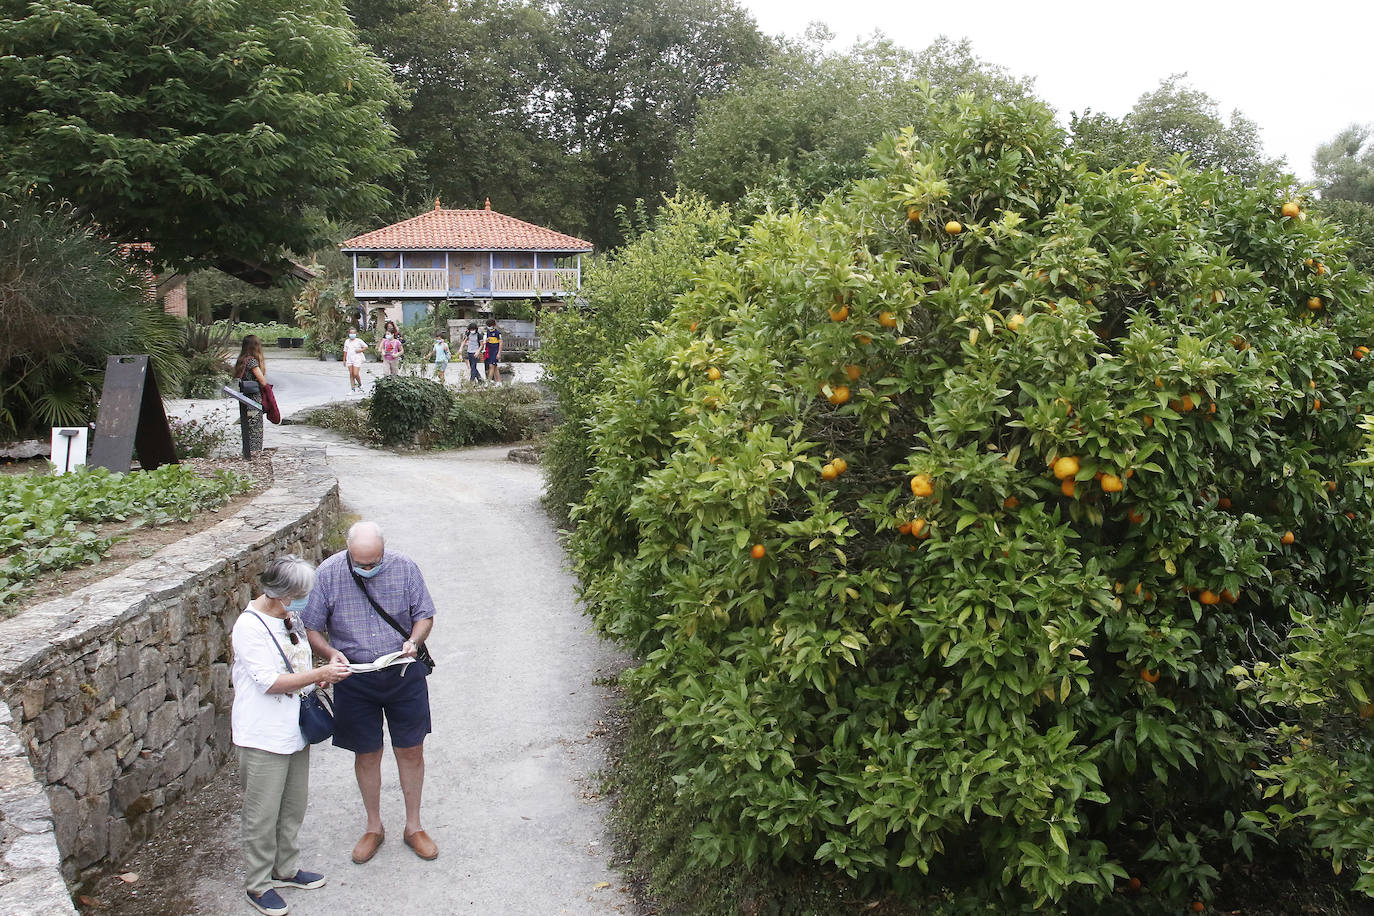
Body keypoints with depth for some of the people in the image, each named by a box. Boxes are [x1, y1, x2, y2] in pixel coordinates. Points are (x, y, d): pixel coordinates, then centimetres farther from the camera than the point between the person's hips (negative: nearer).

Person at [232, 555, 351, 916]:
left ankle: (286, 868, 35)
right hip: (265, 734, -8)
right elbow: (269, 682, -23)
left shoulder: (290, 616, 6)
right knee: (264, 813, 3)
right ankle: (257, 884, 18)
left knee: (294, 805, 18)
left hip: (295, 728, 8)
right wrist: (319, 675, -24)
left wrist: (325, 673, 3)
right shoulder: (250, 626, -19)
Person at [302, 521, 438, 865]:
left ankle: (413, 826, 27)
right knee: (366, 755, 11)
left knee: (411, 750, 8)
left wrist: (414, 641, -19)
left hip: (404, 674, 0)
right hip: (354, 677, 0)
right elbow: (311, 628, -4)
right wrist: (330, 653, -22)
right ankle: (374, 827, 32)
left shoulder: (405, 568, -10)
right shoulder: (328, 573, -12)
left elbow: (424, 615, 1)